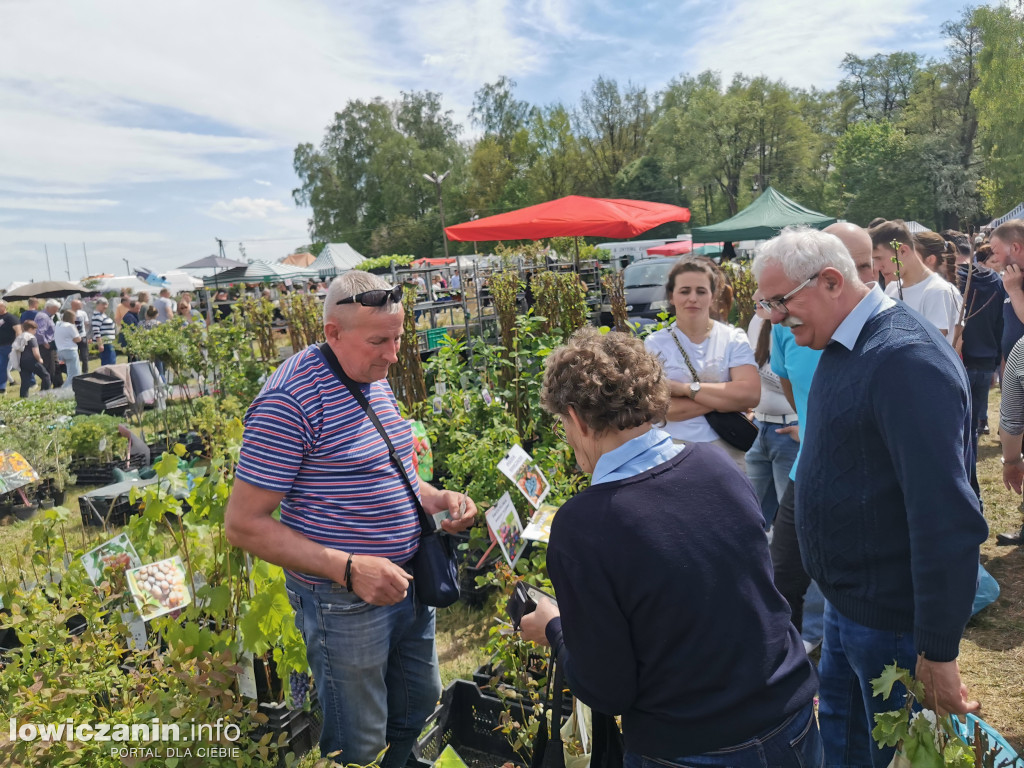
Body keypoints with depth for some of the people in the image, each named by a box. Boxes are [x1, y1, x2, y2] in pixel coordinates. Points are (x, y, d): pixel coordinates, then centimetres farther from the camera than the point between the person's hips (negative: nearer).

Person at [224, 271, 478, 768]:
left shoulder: (375, 378, 4)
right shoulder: (290, 400, -22)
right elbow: (243, 524, -21)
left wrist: (437, 500, 0)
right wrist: (348, 569, -27)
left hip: (405, 582, 8)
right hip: (343, 602, -8)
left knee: (419, 708, 25)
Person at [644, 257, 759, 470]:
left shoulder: (733, 338, -1)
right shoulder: (656, 343, -4)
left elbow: (751, 395, -16)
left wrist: (686, 388, -16)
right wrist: (725, 397, -15)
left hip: (727, 452, 1)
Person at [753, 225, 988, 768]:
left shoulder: (905, 360, -26)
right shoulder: (843, 346, 5)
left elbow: (948, 519, -28)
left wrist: (938, 652, -24)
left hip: (892, 621, -8)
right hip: (846, 600, 9)